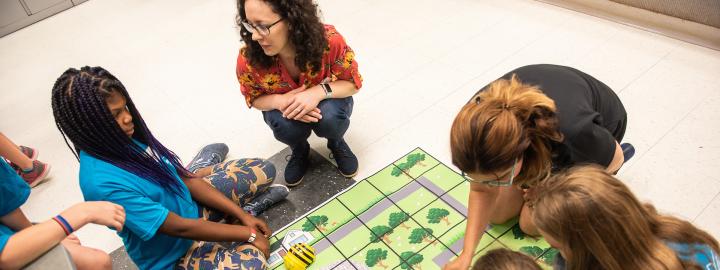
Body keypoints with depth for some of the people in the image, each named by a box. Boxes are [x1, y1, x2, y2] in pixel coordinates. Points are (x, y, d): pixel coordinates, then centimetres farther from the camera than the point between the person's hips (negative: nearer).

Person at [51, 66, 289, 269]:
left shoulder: (124, 139, -8)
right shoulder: (102, 183, -32)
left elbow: (184, 177, -2)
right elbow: (179, 227, -28)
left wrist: (242, 215, -7)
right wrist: (248, 234, -19)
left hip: (188, 206, 7)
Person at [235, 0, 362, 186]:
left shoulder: (329, 40, -35)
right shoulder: (248, 59, -30)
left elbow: (353, 82, -18)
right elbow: (254, 98, -8)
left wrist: (320, 92, -39)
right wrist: (280, 101, -33)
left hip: (326, 99, -1)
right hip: (284, 106, 1)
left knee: (329, 119, -34)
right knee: (286, 126, -32)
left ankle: (337, 143, 5)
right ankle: (300, 151, 6)